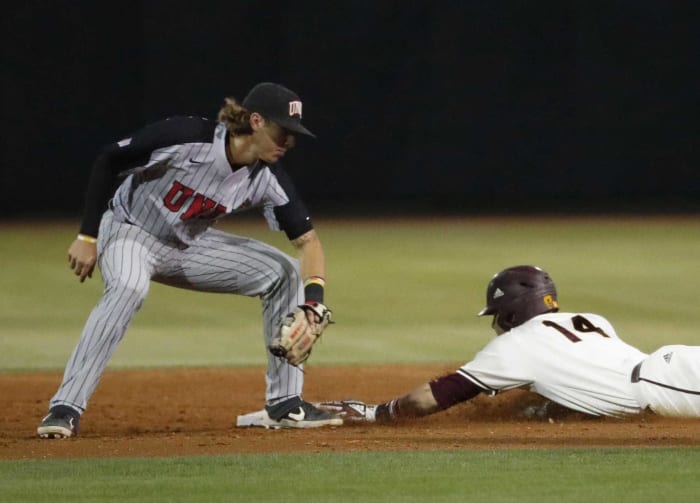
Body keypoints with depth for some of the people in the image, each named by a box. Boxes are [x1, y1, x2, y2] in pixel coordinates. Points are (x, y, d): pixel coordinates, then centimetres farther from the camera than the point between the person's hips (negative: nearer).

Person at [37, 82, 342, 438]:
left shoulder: (268, 180, -14)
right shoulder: (185, 136, -29)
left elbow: (307, 240, -8)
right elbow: (107, 162, -18)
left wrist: (313, 300, -26)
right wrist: (88, 237, -18)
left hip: (189, 248, 6)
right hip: (129, 231, -6)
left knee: (283, 272, -5)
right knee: (129, 287, -38)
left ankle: (284, 404, 2)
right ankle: (65, 409, -37)